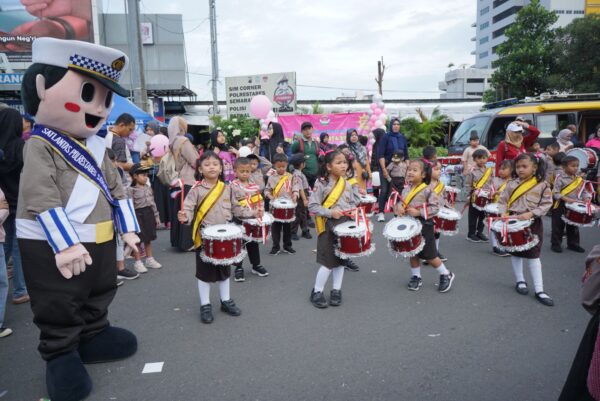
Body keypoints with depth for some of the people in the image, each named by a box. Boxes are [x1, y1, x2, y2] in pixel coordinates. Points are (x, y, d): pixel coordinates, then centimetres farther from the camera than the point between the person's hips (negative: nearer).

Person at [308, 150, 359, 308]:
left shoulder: (347, 184, 5)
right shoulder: (321, 184, -12)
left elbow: (353, 203, 16)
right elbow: (312, 206, -14)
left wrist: (354, 211, -5)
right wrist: (330, 212, -22)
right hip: (329, 227, -5)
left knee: (341, 259, 12)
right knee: (328, 262, -4)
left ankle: (336, 291, 25)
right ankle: (317, 292, 14)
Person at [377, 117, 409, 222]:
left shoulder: (403, 138, 9)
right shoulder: (386, 137, -5)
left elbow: (406, 155, 13)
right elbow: (380, 154, -11)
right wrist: (384, 169, -18)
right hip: (387, 167, -4)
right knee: (384, 190, -8)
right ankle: (381, 213, -4)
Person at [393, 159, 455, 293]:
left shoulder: (427, 190, -17)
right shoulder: (406, 189, 2)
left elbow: (435, 207, -18)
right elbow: (399, 202, 12)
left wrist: (419, 212, -24)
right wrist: (399, 207, -11)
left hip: (424, 227, -6)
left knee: (429, 255, 3)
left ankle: (446, 275, 24)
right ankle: (416, 277, 31)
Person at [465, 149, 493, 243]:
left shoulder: (490, 170, 3)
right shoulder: (472, 171, -10)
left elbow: (491, 183, 10)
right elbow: (467, 184, -7)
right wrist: (472, 192, -13)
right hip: (474, 198, -4)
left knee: (483, 216, 12)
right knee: (473, 216, 3)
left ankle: (480, 232, 24)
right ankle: (471, 234, 11)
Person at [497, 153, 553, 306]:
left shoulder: (542, 185, -6)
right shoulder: (511, 184, 1)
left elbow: (546, 204, -8)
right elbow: (502, 200, 3)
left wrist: (531, 214, -20)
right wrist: (503, 213, -14)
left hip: (533, 223, -3)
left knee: (533, 255, 0)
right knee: (515, 253, 13)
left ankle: (539, 290, 6)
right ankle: (520, 281, 31)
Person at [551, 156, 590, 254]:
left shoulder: (579, 180, 6)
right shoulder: (560, 179, -13)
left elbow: (583, 191, 13)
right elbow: (555, 193, -17)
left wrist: (586, 198, -7)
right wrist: (566, 199, -28)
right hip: (561, 206, -6)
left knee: (573, 226, 15)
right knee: (558, 226, 3)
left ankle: (573, 244, 28)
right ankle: (555, 244, 13)